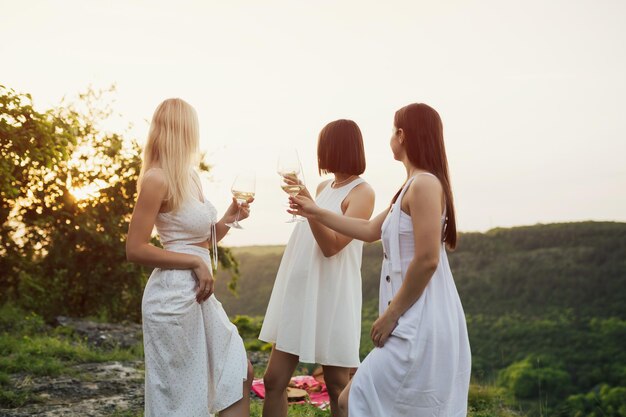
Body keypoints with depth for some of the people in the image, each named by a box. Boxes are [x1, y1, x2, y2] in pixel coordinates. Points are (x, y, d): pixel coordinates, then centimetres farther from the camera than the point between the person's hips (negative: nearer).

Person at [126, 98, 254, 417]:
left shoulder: (188, 178, 13)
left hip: (198, 296, 9)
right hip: (173, 297, -9)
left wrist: (228, 219, 5)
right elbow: (135, 249, -17)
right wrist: (196, 263, -17)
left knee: (240, 374, 16)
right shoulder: (158, 178, -14)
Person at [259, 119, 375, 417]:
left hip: (331, 297, -7)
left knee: (337, 386, 3)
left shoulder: (361, 192, -8)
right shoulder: (323, 187, 15)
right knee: (274, 379, 5)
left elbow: (332, 246, -19)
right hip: (299, 294, 8)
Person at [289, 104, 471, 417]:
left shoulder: (424, 183, -14)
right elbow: (370, 230, 27)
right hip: (417, 323, 10)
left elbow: (427, 260, -21)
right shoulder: (413, 187, 17)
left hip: (421, 324, -10)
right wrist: (317, 214, 28)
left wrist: (391, 314, -14)